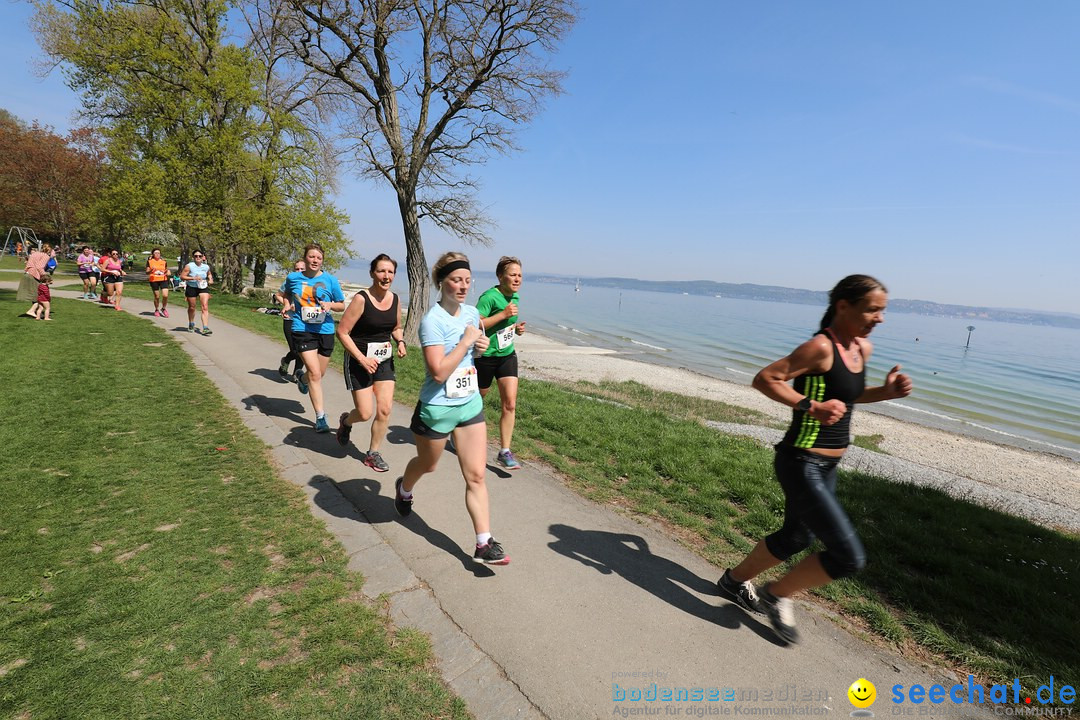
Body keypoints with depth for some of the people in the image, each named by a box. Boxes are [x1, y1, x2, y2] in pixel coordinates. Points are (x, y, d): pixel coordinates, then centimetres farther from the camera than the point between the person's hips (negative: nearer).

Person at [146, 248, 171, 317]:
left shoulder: (164, 261, 10)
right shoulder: (149, 261, 2)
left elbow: (166, 271, 19)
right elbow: (147, 272, 1)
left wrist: (167, 272, -4)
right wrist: (151, 270, -19)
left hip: (163, 280, 2)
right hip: (154, 280, -2)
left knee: (165, 295, -11)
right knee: (157, 296, 3)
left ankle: (163, 308, 14)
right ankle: (156, 310, 24)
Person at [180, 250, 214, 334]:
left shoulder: (206, 267, 1)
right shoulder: (189, 266, -10)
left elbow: (209, 274, 22)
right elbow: (182, 276, -11)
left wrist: (210, 279, 1)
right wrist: (193, 278, -22)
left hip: (203, 288, 2)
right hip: (191, 288, -1)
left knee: (205, 307, -13)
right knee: (191, 308, 14)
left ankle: (205, 328, -17)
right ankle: (191, 325, 38)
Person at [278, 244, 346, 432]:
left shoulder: (330, 280, -2)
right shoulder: (293, 278, 1)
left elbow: (342, 305, 6)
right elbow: (285, 294, 22)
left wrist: (330, 305, -16)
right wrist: (286, 305, 1)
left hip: (325, 330, 2)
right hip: (302, 330, -2)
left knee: (319, 374, 17)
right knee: (315, 374, -11)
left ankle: (302, 378, 54)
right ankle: (320, 417, 0)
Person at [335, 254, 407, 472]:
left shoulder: (395, 299, 1)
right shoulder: (361, 299, -16)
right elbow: (342, 332, -16)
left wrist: (400, 342, -3)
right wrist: (362, 359, -21)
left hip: (385, 360, 5)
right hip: (359, 361, -5)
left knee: (385, 409, 0)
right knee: (365, 413, -1)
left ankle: (373, 454, 19)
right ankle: (346, 421, 36)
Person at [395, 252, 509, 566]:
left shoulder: (472, 312, 2)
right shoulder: (432, 321, -20)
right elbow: (438, 372, -27)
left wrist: (481, 346, -2)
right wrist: (466, 342, -23)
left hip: (471, 405, 5)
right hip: (437, 409, -5)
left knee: (476, 475, 2)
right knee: (427, 464, 22)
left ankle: (484, 544, 8)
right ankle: (403, 489, 57)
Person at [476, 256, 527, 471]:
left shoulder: (515, 297, 7)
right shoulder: (489, 297, -18)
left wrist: (516, 328, 4)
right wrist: (504, 314, -27)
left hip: (507, 355, 6)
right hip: (485, 356, -6)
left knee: (510, 404, -5)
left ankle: (504, 453, 2)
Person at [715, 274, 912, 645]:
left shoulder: (862, 348, 7)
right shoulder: (820, 347, -20)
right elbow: (764, 379, -19)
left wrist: (885, 391, 5)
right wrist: (811, 407, -26)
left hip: (826, 467, 10)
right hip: (802, 466, -10)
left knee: (796, 538, 24)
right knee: (850, 556, -6)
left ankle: (735, 580, 45)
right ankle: (777, 595, 18)